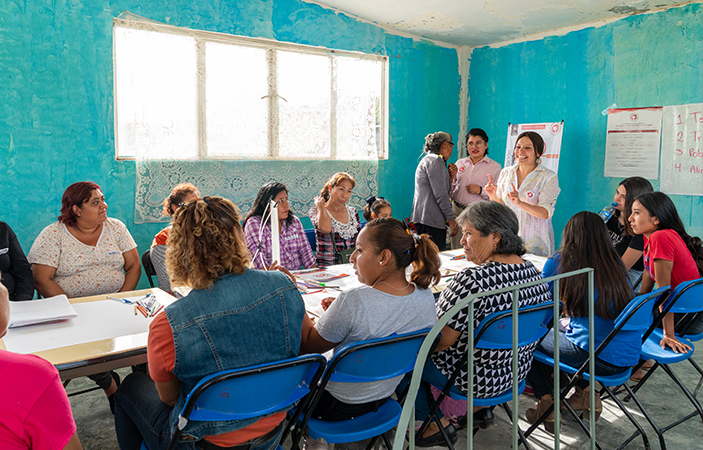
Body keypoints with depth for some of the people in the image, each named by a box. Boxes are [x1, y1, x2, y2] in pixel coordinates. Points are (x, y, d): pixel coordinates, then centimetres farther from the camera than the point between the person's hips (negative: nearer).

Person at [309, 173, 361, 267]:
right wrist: (320, 205, -8)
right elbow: (325, 228, -23)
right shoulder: (316, 211, -1)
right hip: (326, 266, -4)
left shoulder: (353, 212, 13)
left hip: (351, 265, 4)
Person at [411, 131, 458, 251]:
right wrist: (451, 220, -13)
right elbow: (440, 195, -15)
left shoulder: (428, 160, 24)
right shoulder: (435, 160, -7)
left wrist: (451, 176, 14)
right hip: (431, 221, -10)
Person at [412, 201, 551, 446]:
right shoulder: (534, 271, -5)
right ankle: (479, 408, 32)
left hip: (473, 378, -8)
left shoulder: (472, 280, -31)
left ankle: (439, 424, 18)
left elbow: (440, 341, -25)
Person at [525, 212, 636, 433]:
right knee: (561, 332, 29)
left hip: (598, 358, -6)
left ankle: (547, 407, 13)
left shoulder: (560, 262, -5)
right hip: (629, 357, 6)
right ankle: (587, 394, 31)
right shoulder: (616, 264, 9)